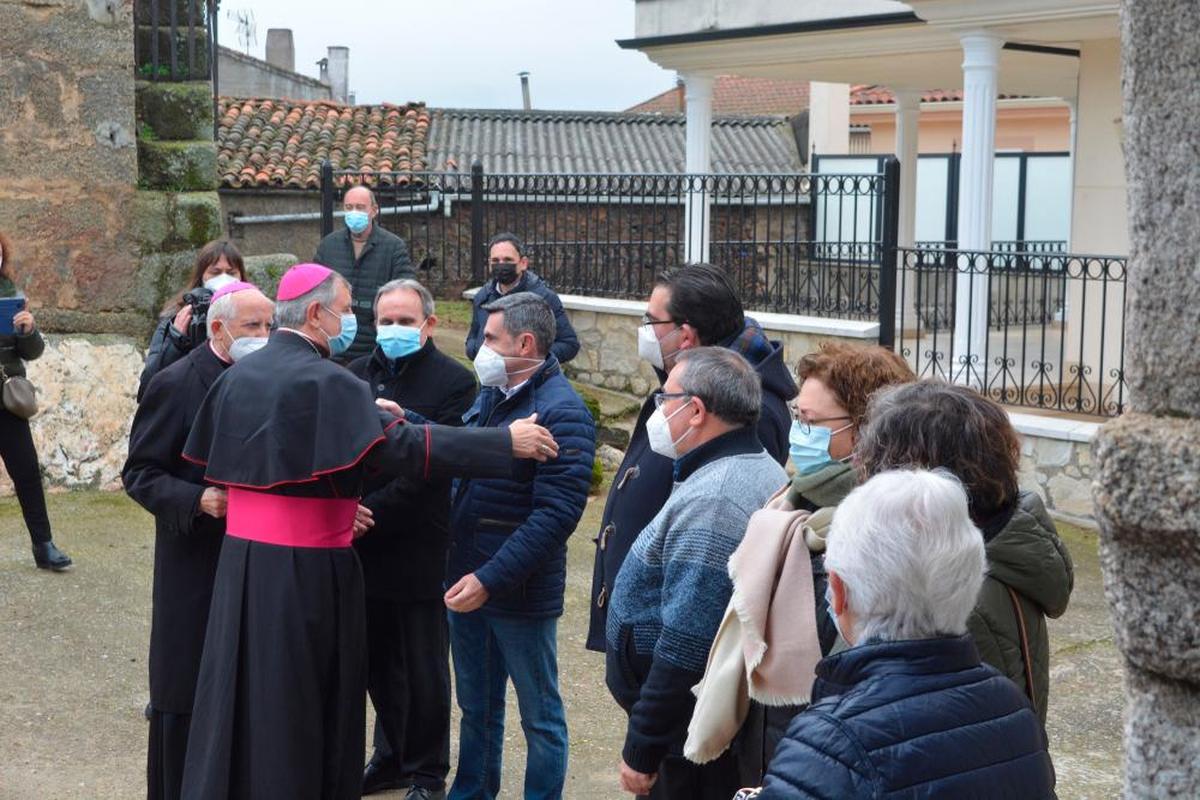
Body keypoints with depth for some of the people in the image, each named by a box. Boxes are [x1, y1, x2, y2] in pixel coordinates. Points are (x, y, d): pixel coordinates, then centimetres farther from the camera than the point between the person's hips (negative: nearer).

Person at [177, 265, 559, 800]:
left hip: (241, 557, 7)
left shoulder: (237, 375, 9)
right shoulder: (324, 380, -16)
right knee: (297, 706, 5)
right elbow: (403, 448, -24)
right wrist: (506, 443, -21)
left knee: (245, 697, 15)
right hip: (304, 568, -7)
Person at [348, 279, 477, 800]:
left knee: (423, 669, 8)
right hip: (365, 547, 5)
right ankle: (391, 756, 34)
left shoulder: (453, 381, -10)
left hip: (418, 549, -5)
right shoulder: (357, 373, 7)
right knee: (378, 661, 17)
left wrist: (372, 512, -20)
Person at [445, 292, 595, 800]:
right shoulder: (490, 396, 8)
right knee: (476, 706, 21)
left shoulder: (561, 412, -17)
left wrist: (490, 579, -25)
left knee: (539, 715, 8)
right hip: (466, 584, 8)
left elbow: (556, 514, -23)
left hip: (520, 594, -8)